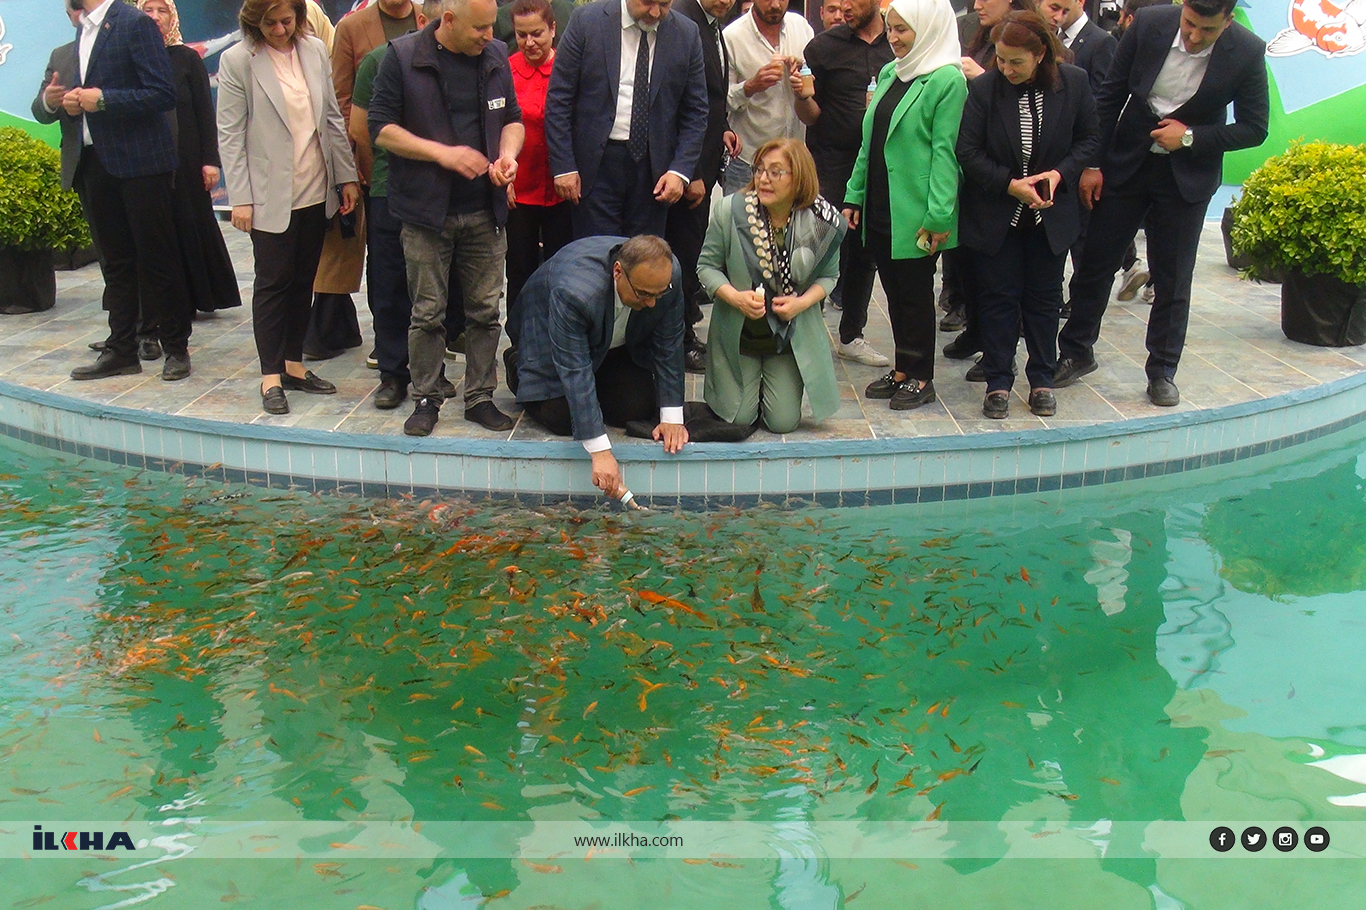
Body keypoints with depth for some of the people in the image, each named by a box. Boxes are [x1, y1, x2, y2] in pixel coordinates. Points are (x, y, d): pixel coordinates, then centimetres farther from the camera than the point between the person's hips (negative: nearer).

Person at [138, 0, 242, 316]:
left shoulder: (186, 58, 1)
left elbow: (205, 112, -1)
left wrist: (210, 160, -7)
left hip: (185, 159, -2)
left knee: (190, 224, 3)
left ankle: (201, 295, 13)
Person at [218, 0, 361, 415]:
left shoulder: (315, 50, 4)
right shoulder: (237, 61, -7)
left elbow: (333, 118, 10)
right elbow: (230, 135, -7)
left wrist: (347, 176, 8)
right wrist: (240, 198, -11)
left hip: (316, 192, 4)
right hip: (271, 196, -4)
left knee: (303, 281, 11)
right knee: (273, 283, 0)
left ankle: (293, 365, 22)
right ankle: (271, 377, 8)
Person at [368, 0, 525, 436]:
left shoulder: (496, 56, 7)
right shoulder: (403, 56, -6)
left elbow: (512, 119, 16)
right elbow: (381, 128, -7)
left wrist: (507, 154, -6)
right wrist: (443, 153, -16)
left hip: (485, 209, 4)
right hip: (427, 210, -3)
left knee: (485, 310, 7)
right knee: (427, 313, 4)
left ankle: (480, 396, 19)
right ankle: (426, 399, 17)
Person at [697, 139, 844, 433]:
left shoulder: (822, 221, -13)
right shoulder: (729, 210, -16)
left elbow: (828, 275, 2)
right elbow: (707, 265, -6)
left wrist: (802, 302, -18)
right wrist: (735, 297, -24)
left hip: (792, 336, 1)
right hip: (738, 334, 0)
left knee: (784, 422, 1)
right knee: (738, 417, 0)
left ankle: (775, 384, 36)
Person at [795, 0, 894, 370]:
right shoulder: (824, 46, -2)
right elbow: (811, 115, 0)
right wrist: (803, 96, -21)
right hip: (831, 168, -3)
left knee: (865, 253, 12)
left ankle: (851, 336, 24)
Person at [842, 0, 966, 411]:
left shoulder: (948, 80, -10)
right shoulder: (888, 74, 13)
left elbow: (944, 151, -15)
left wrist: (938, 215, -18)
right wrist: (854, 195, 13)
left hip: (915, 214, -7)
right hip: (879, 208, 7)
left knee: (915, 293, 3)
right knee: (894, 292, 13)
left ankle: (920, 377, 15)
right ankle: (903, 370, 25)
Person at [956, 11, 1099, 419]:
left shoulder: (1074, 82, -8)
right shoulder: (983, 87, -13)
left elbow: (1089, 139, 2)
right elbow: (968, 151, -10)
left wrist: (1060, 173, -15)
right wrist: (1010, 184, -18)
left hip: (1051, 213, 2)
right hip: (996, 213, -1)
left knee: (1044, 296, 10)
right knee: (998, 297, 4)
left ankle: (1042, 380, 23)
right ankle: (998, 381, 15)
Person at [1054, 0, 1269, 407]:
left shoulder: (1247, 53, -15)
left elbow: (1254, 128, -6)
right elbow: (1111, 96, -3)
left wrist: (1191, 137, -18)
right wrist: (1093, 164, -4)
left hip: (1187, 175, -1)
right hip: (1126, 162, 1)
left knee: (1173, 279, 4)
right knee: (1096, 262, 7)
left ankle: (1162, 371, 18)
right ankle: (1076, 352, 23)